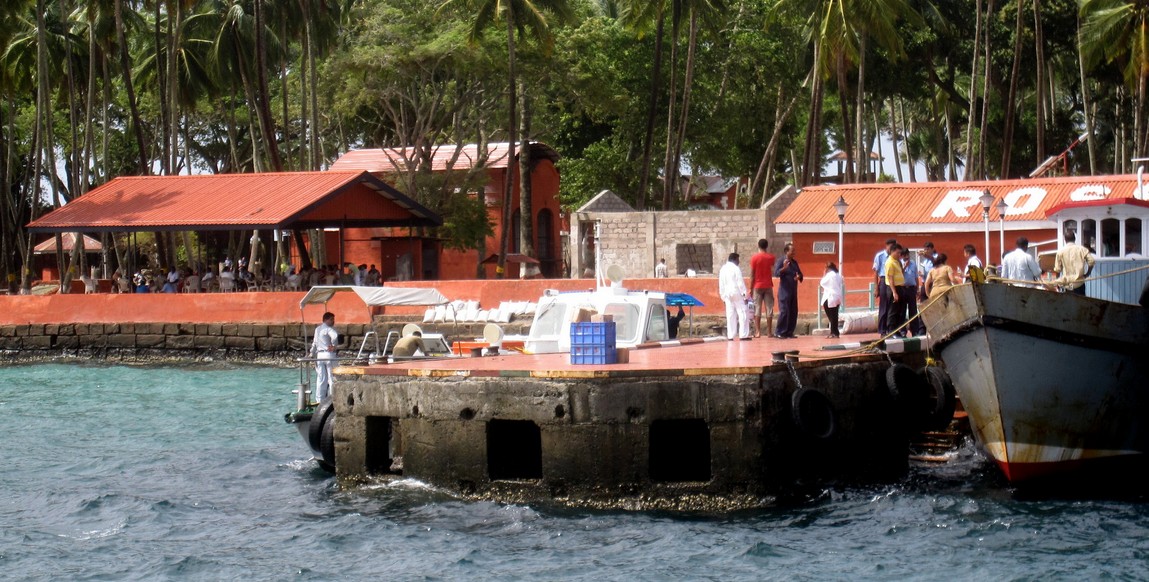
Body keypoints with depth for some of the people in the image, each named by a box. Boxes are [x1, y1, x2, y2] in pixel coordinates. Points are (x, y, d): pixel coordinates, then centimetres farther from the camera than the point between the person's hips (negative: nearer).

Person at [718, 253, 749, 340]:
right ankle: (743, 334, -7)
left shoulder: (722, 269, 8)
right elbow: (740, 283, -13)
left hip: (727, 294, 6)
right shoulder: (736, 269, -11)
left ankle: (730, 335, 6)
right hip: (737, 293, -6)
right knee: (742, 313, -2)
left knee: (730, 314, 8)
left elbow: (721, 284, 12)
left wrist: (723, 295, 18)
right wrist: (745, 294, -8)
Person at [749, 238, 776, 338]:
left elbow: (752, 274, -5)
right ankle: (769, 331, 3)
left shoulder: (754, 258, -6)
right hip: (768, 286, 2)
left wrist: (750, 288, -1)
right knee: (769, 308, 4)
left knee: (757, 308, 0)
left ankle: (757, 331, -6)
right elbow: (773, 272, 0)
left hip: (757, 286, -2)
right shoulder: (771, 257, 2)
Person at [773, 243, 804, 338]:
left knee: (793, 312, 7)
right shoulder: (781, 261, -6)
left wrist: (799, 276, -1)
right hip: (784, 290, -8)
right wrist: (783, 268, -34)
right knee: (784, 311, -11)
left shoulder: (794, 262, 16)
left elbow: (800, 273, 23)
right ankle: (779, 332, -7)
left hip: (793, 291, 8)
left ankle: (789, 332, 13)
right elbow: (776, 273, -16)